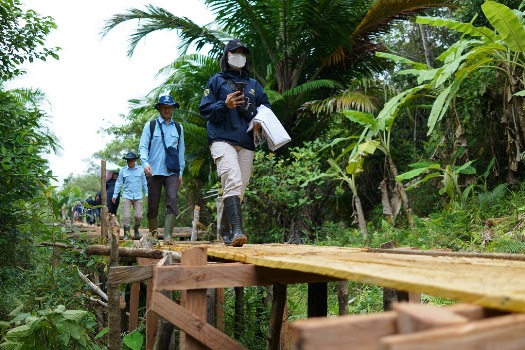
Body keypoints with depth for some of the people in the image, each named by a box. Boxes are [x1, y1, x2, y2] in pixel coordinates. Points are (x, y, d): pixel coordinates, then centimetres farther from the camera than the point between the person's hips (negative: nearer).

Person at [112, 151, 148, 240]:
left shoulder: (141, 169, 4)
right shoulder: (123, 170, 6)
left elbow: (144, 182, 11)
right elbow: (118, 183, 12)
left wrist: (147, 193, 9)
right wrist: (115, 195, 10)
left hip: (138, 196, 0)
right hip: (126, 196, 0)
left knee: (138, 216, -4)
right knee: (126, 216, -7)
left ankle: (136, 229, 23)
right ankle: (126, 234, 1)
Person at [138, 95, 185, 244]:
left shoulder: (178, 128, 14)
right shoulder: (150, 125, 7)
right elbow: (143, 147, 2)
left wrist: (180, 172, 12)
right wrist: (145, 162, -17)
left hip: (172, 172, 1)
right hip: (154, 171, -1)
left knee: (172, 201, -16)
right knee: (153, 204, 4)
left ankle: (168, 236, -18)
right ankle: (153, 234, 21)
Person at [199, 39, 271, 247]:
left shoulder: (254, 85, 23)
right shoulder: (217, 81, 14)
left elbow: (267, 108, 24)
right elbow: (204, 109, 6)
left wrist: (256, 113, 0)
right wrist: (225, 105, -12)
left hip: (246, 144, 4)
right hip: (222, 140, -4)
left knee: (239, 189, 4)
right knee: (233, 182, -24)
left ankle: (226, 230, 17)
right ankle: (237, 230, -33)